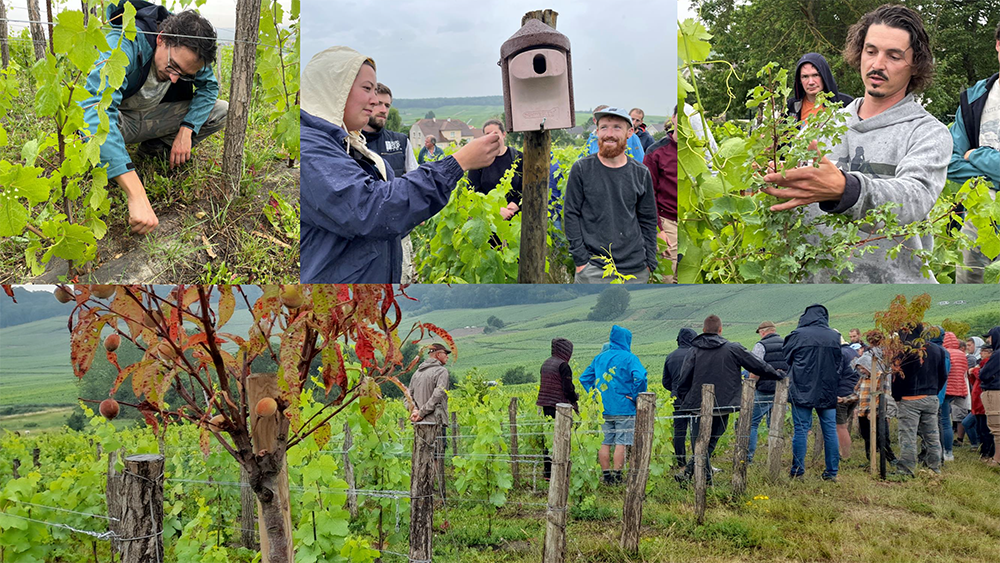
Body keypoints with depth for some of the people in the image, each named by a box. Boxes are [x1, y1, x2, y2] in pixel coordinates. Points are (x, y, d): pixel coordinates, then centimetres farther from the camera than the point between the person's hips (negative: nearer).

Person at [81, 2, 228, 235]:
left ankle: (157, 148, 5)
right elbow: (95, 113, -51)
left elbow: (208, 86, 0)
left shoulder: (187, 50, -19)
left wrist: (187, 129, -21)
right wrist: (136, 195, -59)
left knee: (223, 111, -12)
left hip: (151, 116, 5)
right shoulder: (123, 44, -38)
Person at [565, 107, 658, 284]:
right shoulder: (581, 169, -1)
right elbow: (571, 214, -1)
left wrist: (650, 262, 5)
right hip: (592, 270, -2)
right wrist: (580, 259, -7)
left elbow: (648, 221, 11)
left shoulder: (641, 173, 6)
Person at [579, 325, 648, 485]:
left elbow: (584, 377, 14)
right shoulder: (629, 358, -7)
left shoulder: (599, 358, 11)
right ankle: (616, 477, -3)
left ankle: (606, 476, 12)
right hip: (624, 408, -5)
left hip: (603, 408, 5)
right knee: (621, 443, -2)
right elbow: (640, 377, -22)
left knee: (604, 443, 8)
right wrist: (636, 397, -11)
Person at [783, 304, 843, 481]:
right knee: (830, 430, 8)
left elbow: (785, 360, 3)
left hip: (802, 391, -3)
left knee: (801, 430, 1)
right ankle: (832, 472, 11)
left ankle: (798, 471, 3)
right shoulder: (835, 337, 3)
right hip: (827, 392, 3)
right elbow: (840, 365, 13)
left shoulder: (797, 335, -6)